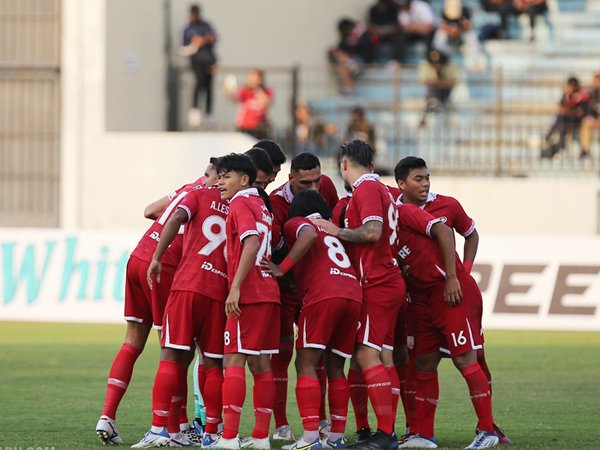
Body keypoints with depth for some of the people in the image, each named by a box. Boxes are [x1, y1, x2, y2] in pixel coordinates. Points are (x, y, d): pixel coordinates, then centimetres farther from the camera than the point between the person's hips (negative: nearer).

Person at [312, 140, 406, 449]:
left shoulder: (366, 189, -10)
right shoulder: (379, 188, 19)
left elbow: (372, 231, -22)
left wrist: (337, 231, -11)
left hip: (376, 284, -10)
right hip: (389, 282, 10)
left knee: (366, 354, -13)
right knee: (383, 356, 8)